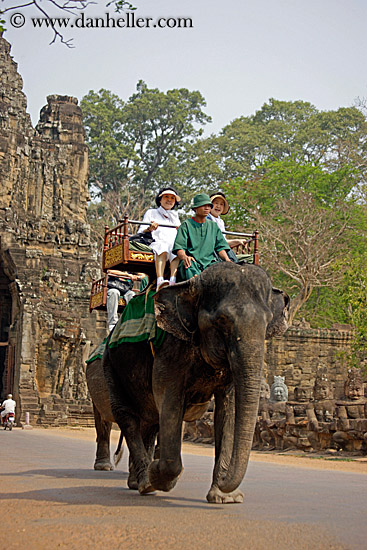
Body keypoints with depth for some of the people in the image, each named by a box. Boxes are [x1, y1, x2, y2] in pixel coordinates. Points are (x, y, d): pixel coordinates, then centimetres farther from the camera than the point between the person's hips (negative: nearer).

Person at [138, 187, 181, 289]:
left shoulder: (175, 217, 36)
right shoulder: (151, 212, 27)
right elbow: (140, 232, 15)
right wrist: (149, 229, -7)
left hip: (173, 244, 2)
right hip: (156, 242, -2)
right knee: (162, 247, -40)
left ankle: (172, 282, -57)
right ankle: (160, 281, -58)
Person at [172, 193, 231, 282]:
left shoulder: (213, 226, 24)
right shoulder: (186, 225, 10)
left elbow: (220, 247, 19)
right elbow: (179, 247, 0)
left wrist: (227, 259, -3)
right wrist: (184, 257, -25)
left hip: (209, 262, 4)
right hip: (192, 261, -4)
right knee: (190, 268, -41)